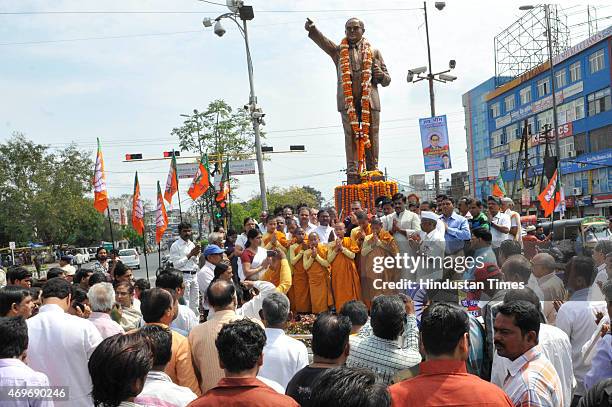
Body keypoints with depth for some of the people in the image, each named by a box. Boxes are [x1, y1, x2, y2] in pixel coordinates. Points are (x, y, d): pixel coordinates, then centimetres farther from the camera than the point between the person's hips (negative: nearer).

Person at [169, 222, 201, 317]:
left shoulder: (192, 244, 13)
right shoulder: (175, 246, -6)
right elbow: (176, 264, -12)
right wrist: (190, 255, -13)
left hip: (194, 276, 7)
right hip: (183, 276, -7)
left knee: (195, 304, 12)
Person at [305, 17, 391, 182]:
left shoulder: (373, 52, 17)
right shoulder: (339, 50, 15)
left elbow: (386, 80, 19)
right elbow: (323, 42, -4)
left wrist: (381, 75, -5)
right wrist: (312, 30, -24)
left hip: (369, 100, 1)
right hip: (348, 101, -1)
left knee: (371, 136, 0)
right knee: (351, 136, -5)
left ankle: (373, 172, 7)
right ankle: (352, 173, -4)